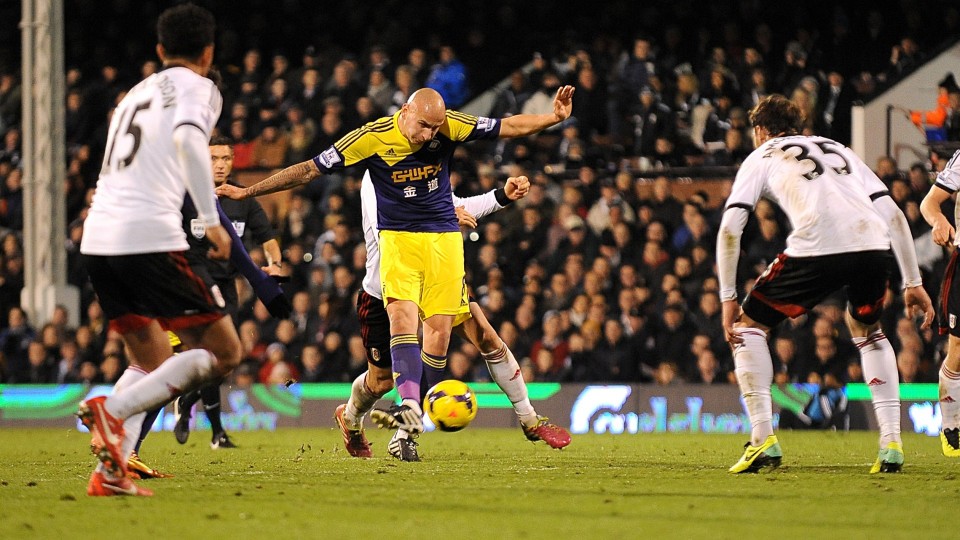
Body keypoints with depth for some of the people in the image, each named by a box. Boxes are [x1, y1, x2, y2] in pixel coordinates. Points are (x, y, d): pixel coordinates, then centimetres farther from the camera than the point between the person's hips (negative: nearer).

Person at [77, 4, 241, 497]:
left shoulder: (136, 93, 27)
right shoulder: (197, 88, 5)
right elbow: (188, 137, -16)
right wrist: (212, 221, -16)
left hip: (97, 239, 7)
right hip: (150, 238, -7)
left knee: (153, 364, 20)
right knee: (222, 351, 0)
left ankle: (110, 471, 2)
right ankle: (114, 409, -18)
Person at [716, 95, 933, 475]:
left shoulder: (761, 157, 24)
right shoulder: (838, 150, 35)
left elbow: (730, 229, 10)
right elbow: (894, 216, 25)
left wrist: (728, 298, 16)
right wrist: (913, 283, 27)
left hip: (816, 247, -4)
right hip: (873, 246, 4)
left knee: (747, 325, 18)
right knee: (866, 330, 33)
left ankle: (763, 440, 6)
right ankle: (891, 443, 20)